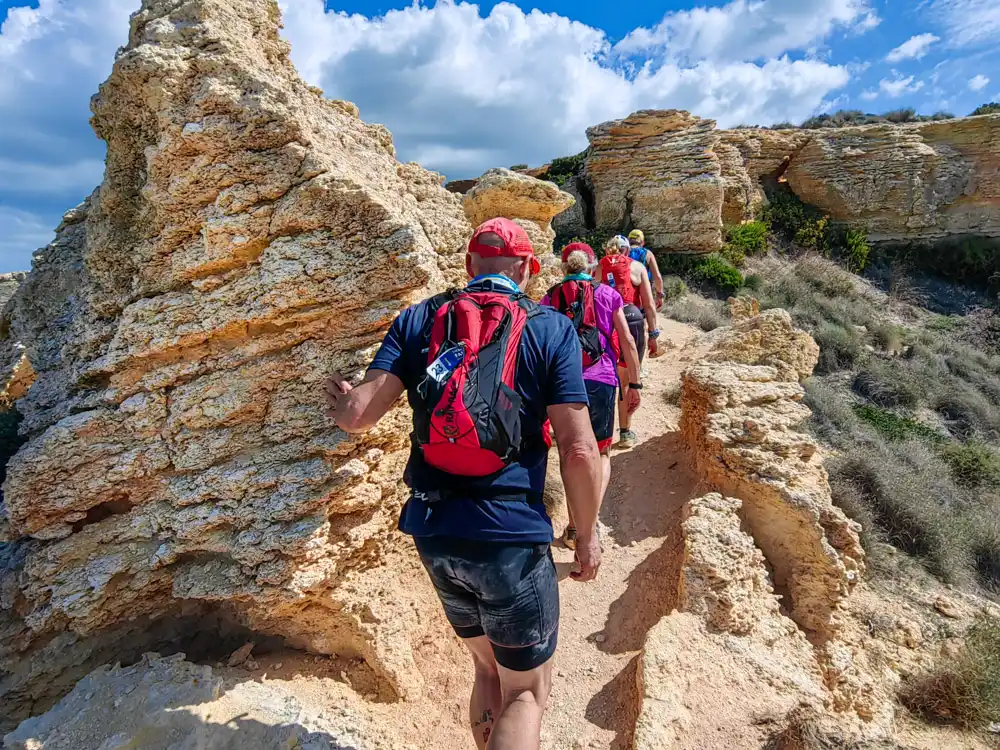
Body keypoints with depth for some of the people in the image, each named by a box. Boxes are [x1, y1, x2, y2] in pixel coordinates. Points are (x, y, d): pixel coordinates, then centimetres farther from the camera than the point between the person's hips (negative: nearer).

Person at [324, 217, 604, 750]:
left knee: (488, 671, 26)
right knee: (526, 692, 15)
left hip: (433, 534, 5)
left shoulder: (418, 320, 2)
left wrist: (340, 399, 17)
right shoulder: (550, 328, -5)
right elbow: (579, 451, -11)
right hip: (512, 537, -4)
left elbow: (358, 415, -5)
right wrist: (586, 535, 3)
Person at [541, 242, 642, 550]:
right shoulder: (607, 294, 6)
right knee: (602, 455, 15)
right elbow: (628, 341, 1)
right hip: (600, 382, -1)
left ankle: (574, 528, 21)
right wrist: (634, 384, 7)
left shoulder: (550, 297, 8)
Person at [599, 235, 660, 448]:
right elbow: (649, 305, 1)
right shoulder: (637, 266, 4)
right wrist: (653, 334, 7)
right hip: (631, 323, -2)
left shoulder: (599, 268, 9)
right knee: (629, 381, 8)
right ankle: (625, 432, 15)